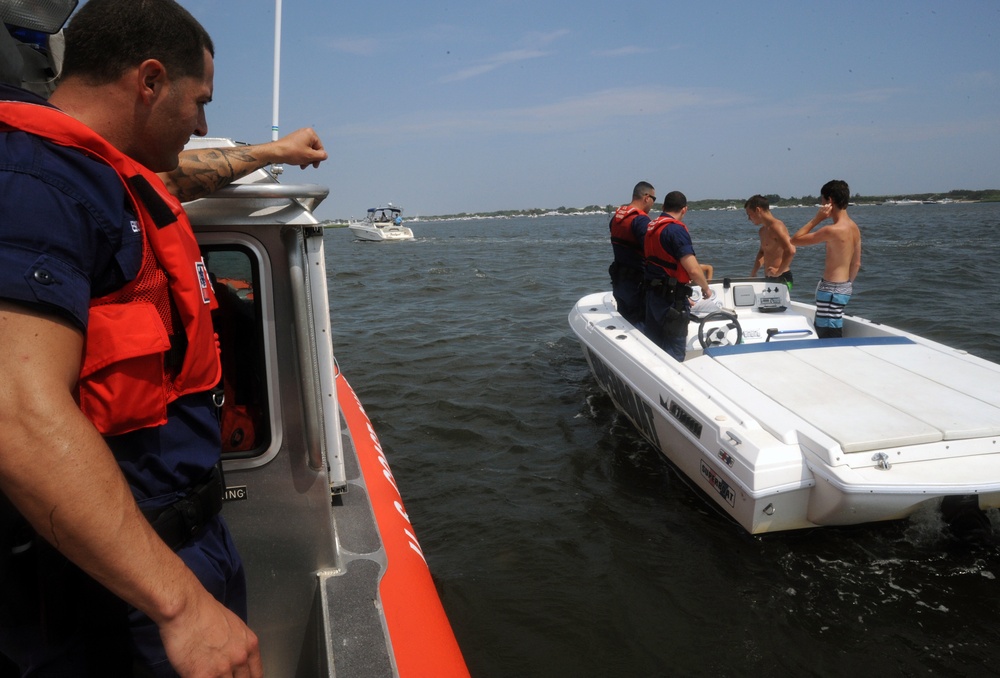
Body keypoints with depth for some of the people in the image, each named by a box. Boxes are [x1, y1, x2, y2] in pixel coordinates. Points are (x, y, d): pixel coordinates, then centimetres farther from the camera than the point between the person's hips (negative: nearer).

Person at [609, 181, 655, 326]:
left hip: (618, 278, 9)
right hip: (636, 281, -9)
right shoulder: (641, 219, -19)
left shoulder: (617, 215, 8)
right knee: (640, 322, -3)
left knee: (624, 318, 17)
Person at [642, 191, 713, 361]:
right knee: (675, 352, 2)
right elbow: (693, 270, -22)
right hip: (672, 298, -8)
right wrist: (706, 288, -3)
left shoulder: (651, 227, 9)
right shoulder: (676, 229, -16)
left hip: (652, 294, 8)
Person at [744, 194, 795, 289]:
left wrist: (779, 271, -21)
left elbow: (791, 251, -27)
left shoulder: (776, 226, -14)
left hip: (781, 279, -9)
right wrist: (754, 271, 21)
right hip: (768, 279, 9)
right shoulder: (763, 231, 16)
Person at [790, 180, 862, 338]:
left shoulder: (832, 230, -21)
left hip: (831, 290, -9)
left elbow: (795, 240, -14)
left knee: (829, 340, -5)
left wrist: (817, 218, -11)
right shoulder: (854, 227, 7)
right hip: (844, 288, 9)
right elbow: (856, 264, 14)